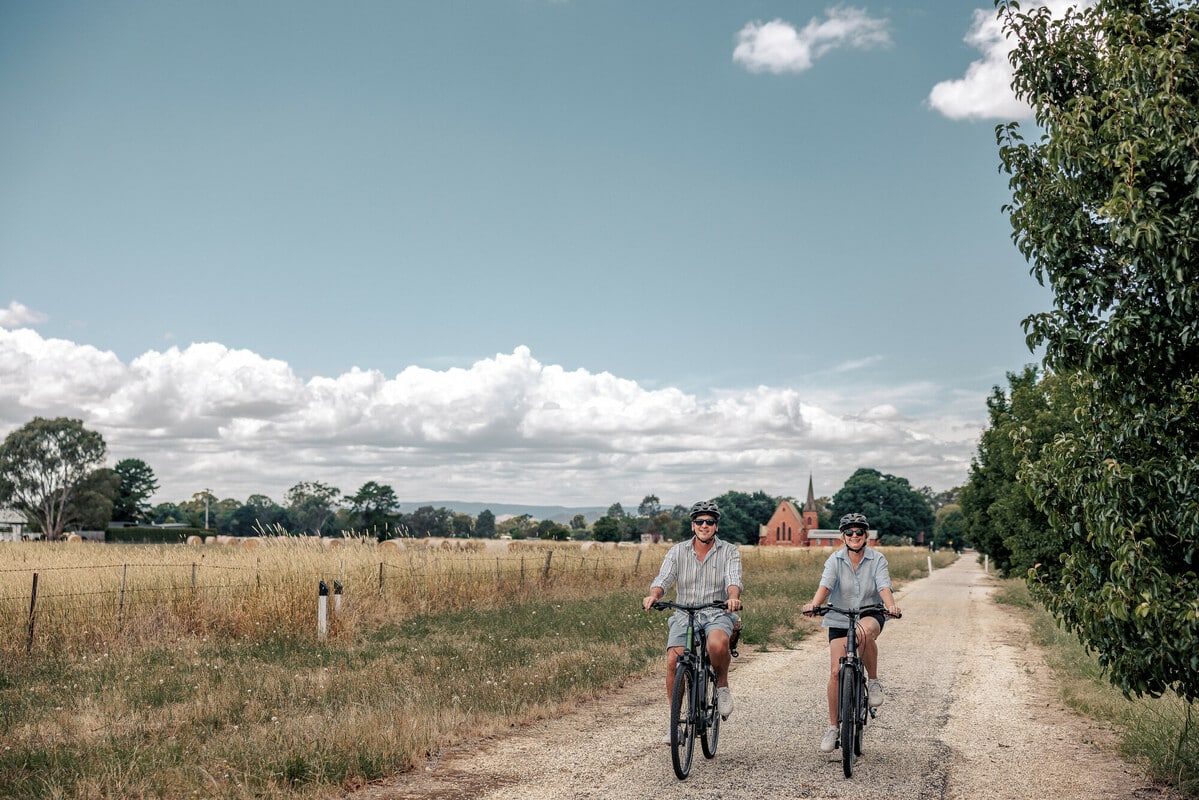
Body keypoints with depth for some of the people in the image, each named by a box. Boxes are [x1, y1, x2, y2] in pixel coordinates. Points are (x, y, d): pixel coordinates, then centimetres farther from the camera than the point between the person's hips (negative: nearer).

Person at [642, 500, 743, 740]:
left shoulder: (730, 552, 3)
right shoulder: (678, 552, 6)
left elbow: (733, 580, -13)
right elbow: (663, 578, -5)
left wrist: (733, 598, -36)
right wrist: (653, 595, -28)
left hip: (717, 614, -2)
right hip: (684, 614, 2)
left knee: (717, 643, -35)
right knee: (673, 661, -19)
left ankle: (722, 684, -3)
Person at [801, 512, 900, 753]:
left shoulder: (877, 559, -5)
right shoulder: (835, 560, -4)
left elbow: (884, 587, -19)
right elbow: (825, 585, -18)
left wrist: (891, 605, -41)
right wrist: (814, 604, -39)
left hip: (870, 614, -1)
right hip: (840, 618, 1)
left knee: (864, 632, -39)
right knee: (836, 671, -9)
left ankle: (873, 680, -14)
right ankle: (833, 727, 6)